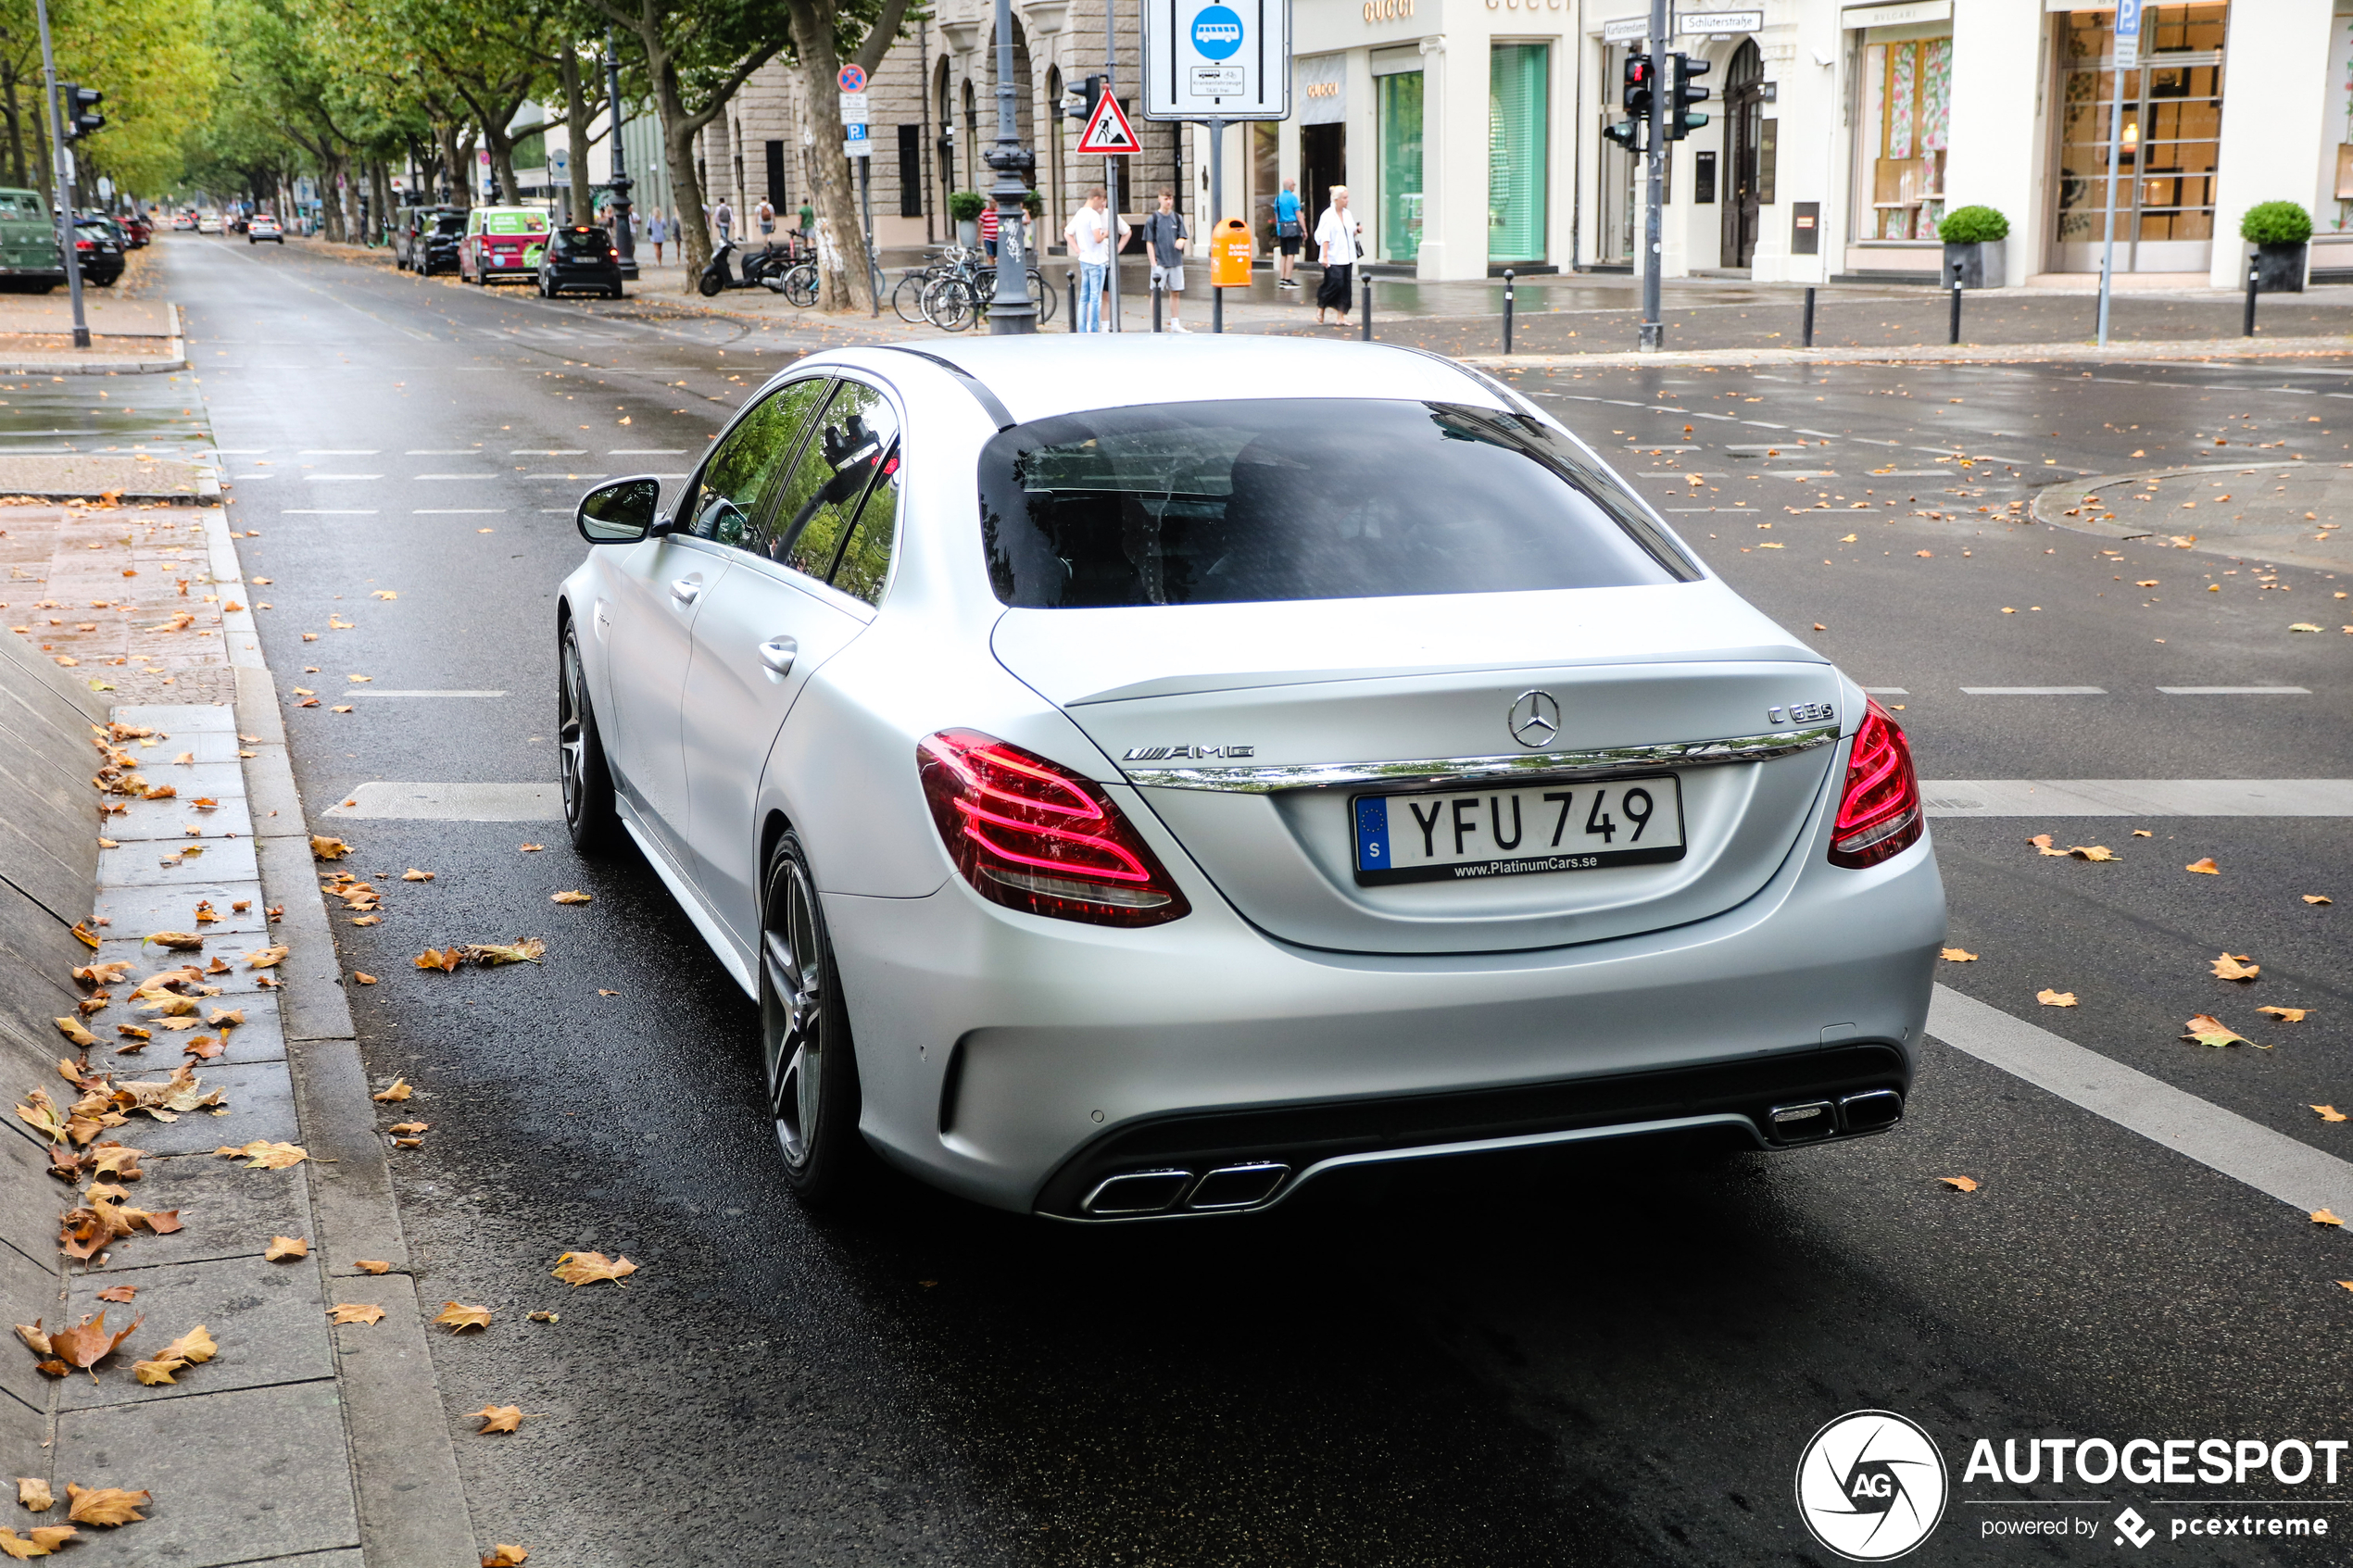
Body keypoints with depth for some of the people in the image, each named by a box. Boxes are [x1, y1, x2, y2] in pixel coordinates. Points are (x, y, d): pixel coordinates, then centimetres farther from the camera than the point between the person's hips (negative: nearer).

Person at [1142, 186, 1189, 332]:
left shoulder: (1178, 218, 8)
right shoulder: (1152, 219, -2)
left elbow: (1184, 237, 11)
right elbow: (1149, 243, -3)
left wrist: (1181, 241, -14)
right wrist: (1154, 264, -9)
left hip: (1176, 262, 4)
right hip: (1160, 263, -4)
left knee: (1176, 292, 9)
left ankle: (1175, 323, 19)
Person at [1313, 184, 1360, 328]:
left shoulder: (1348, 214, 12)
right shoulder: (1328, 215, -8)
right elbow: (1325, 238, -13)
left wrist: (1358, 230, -1)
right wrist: (1325, 256, -18)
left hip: (1347, 257, 7)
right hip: (1333, 258, -7)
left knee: (1346, 286, 2)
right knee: (1335, 283, -12)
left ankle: (1342, 316, 6)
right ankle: (1320, 308, 11)